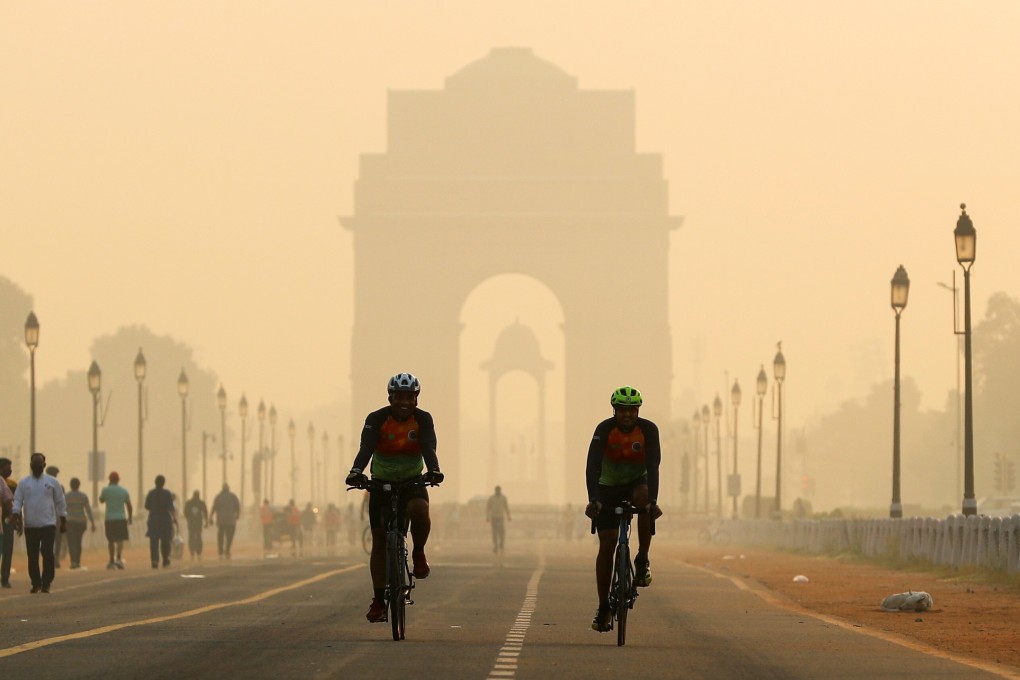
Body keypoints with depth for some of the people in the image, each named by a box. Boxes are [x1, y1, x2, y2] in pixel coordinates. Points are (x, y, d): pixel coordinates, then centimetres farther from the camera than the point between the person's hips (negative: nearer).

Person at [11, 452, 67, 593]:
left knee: (47, 553, -12)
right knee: (32, 555, 2)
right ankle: (36, 583, 13)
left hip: (48, 524, -2)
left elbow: (60, 503, 9)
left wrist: (63, 522, 8)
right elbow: (17, 501, 2)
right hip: (30, 526, 2)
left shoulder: (52, 482, 5)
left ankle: (46, 583, -5)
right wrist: (16, 517, -14)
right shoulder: (23, 483, 7)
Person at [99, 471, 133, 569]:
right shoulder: (124, 491, 2)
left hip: (109, 519, 0)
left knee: (111, 541, 12)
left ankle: (112, 561, 17)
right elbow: (129, 506, 5)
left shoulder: (105, 490, -1)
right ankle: (119, 558, -25)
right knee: (120, 540, -3)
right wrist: (130, 518, 19)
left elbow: (101, 500, 18)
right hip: (121, 519, 0)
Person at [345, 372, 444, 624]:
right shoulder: (377, 419, -16)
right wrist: (356, 471, -51)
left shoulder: (423, 419, -13)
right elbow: (366, 448, -31)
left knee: (419, 509, -34)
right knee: (379, 541, -3)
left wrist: (433, 470, -49)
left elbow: (428, 448, -28)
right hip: (381, 482, 1)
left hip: (412, 480, -1)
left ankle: (418, 553, -6)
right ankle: (378, 600, 3)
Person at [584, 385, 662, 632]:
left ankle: (642, 561, -21)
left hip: (637, 482, 0)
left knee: (643, 499, -37)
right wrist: (593, 500, -44)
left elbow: (653, 466, -30)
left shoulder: (648, 429, -21)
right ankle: (603, 607, 1)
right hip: (609, 486, 0)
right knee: (606, 545, -8)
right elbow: (592, 465, -31)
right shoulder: (604, 429, -22)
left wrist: (652, 501, -43)